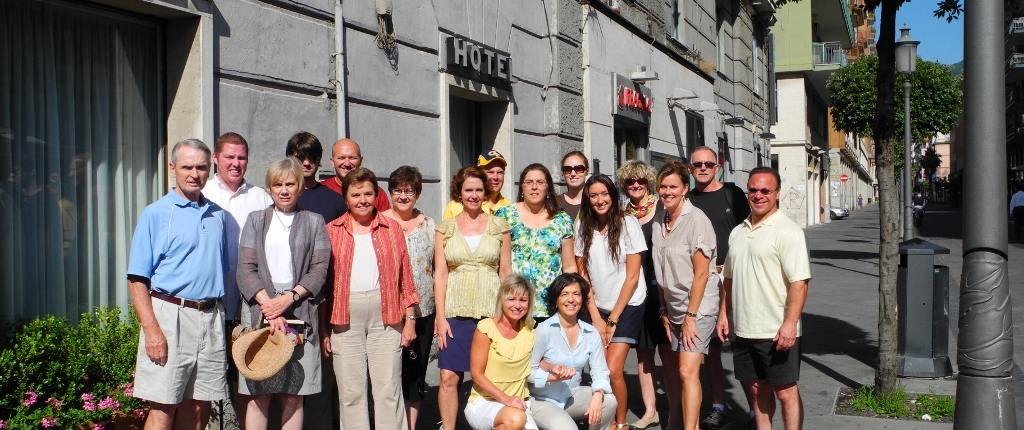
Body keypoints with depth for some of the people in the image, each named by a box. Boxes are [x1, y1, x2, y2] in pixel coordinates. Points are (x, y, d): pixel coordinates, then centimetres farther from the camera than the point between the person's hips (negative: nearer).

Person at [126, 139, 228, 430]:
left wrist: (228, 319, 10)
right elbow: (137, 278, -6)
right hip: (170, 315, -4)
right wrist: (151, 329, -16)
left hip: (211, 317, 5)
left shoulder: (218, 215, 14)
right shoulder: (156, 214, -1)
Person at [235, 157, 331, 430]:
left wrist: (288, 298, -12)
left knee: (293, 395, 0)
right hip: (259, 310, 1)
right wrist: (267, 303, -11)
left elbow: (319, 269, 2)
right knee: (258, 394, -1)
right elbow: (245, 268, 3)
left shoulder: (314, 222, 11)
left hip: (299, 312, 0)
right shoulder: (256, 220, 13)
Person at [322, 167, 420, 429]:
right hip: (345, 320, 0)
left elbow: (405, 276, 7)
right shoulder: (332, 231, 6)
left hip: (385, 317, 0)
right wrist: (323, 328, 0)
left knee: (389, 390, 3)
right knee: (351, 392, 6)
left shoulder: (392, 229, 7)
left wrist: (410, 318, 3)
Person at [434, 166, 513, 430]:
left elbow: (506, 272, 7)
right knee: (449, 376, -3)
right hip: (455, 312, 0)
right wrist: (440, 316, -4)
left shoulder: (499, 227, 5)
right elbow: (440, 274, 2)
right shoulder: (445, 228, 5)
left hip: (491, 311, 0)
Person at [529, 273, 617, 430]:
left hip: (573, 397, 5)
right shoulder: (544, 330, -15)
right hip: (542, 400, -4)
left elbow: (600, 371, -6)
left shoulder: (591, 333, -1)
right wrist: (554, 377, -28)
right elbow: (528, 370, -15)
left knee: (609, 401, -20)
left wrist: (598, 395, -25)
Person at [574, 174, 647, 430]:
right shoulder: (583, 227, 0)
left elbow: (632, 276, -9)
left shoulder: (628, 224, -9)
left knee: (612, 370, -13)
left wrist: (613, 318, -9)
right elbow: (582, 274, 3)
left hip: (627, 306, -3)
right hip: (597, 308, 3)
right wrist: (596, 317, -3)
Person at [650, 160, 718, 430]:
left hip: (697, 308, -7)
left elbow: (701, 273, -16)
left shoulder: (696, 220, -15)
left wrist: (690, 316, -16)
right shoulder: (658, 220, 5)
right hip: (673, 308, 7)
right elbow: (662, 271, 9)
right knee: (671, 366, 16)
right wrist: (664, 311, 8)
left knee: (687, 371, -15)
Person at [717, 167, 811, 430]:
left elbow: (799, 282, -17)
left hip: (777, 332, -7)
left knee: (785, 391, 3)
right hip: (743, 329, 7)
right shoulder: (738, 232, 12)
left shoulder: (788, 231, -11)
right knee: (756, 389, 16)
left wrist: (790, 324, -23)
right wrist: (723, 314, 13)